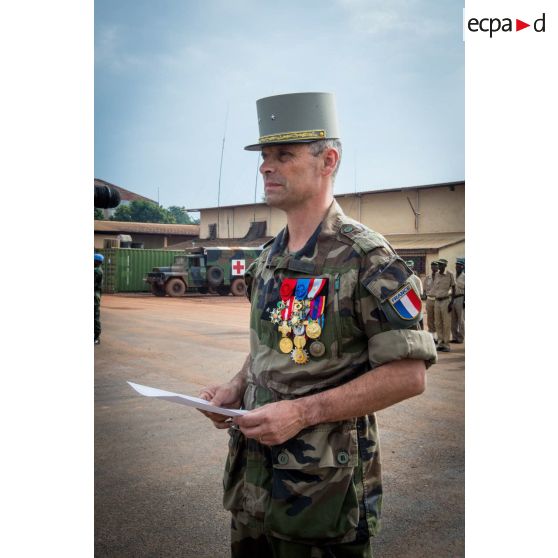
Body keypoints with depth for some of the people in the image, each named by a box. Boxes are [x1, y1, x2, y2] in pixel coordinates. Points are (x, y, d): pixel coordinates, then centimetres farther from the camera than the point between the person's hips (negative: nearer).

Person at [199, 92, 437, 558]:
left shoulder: (366, 258, -16)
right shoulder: (268, 259, 9)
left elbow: (408, 375, -19)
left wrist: (304, 411, -24)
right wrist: (236, 389, 2)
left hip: (322, 485, -7)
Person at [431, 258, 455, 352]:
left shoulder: (449, 274, -3)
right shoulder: (436, 275, 10)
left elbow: (453, 288, -1)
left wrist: (451, 302, -8)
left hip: (446, 300, -5)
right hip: (437, 301, 5)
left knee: (446, 324, -4)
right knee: (438, 323, 7)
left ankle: (446, 344, 1)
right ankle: (440, 343, 15)